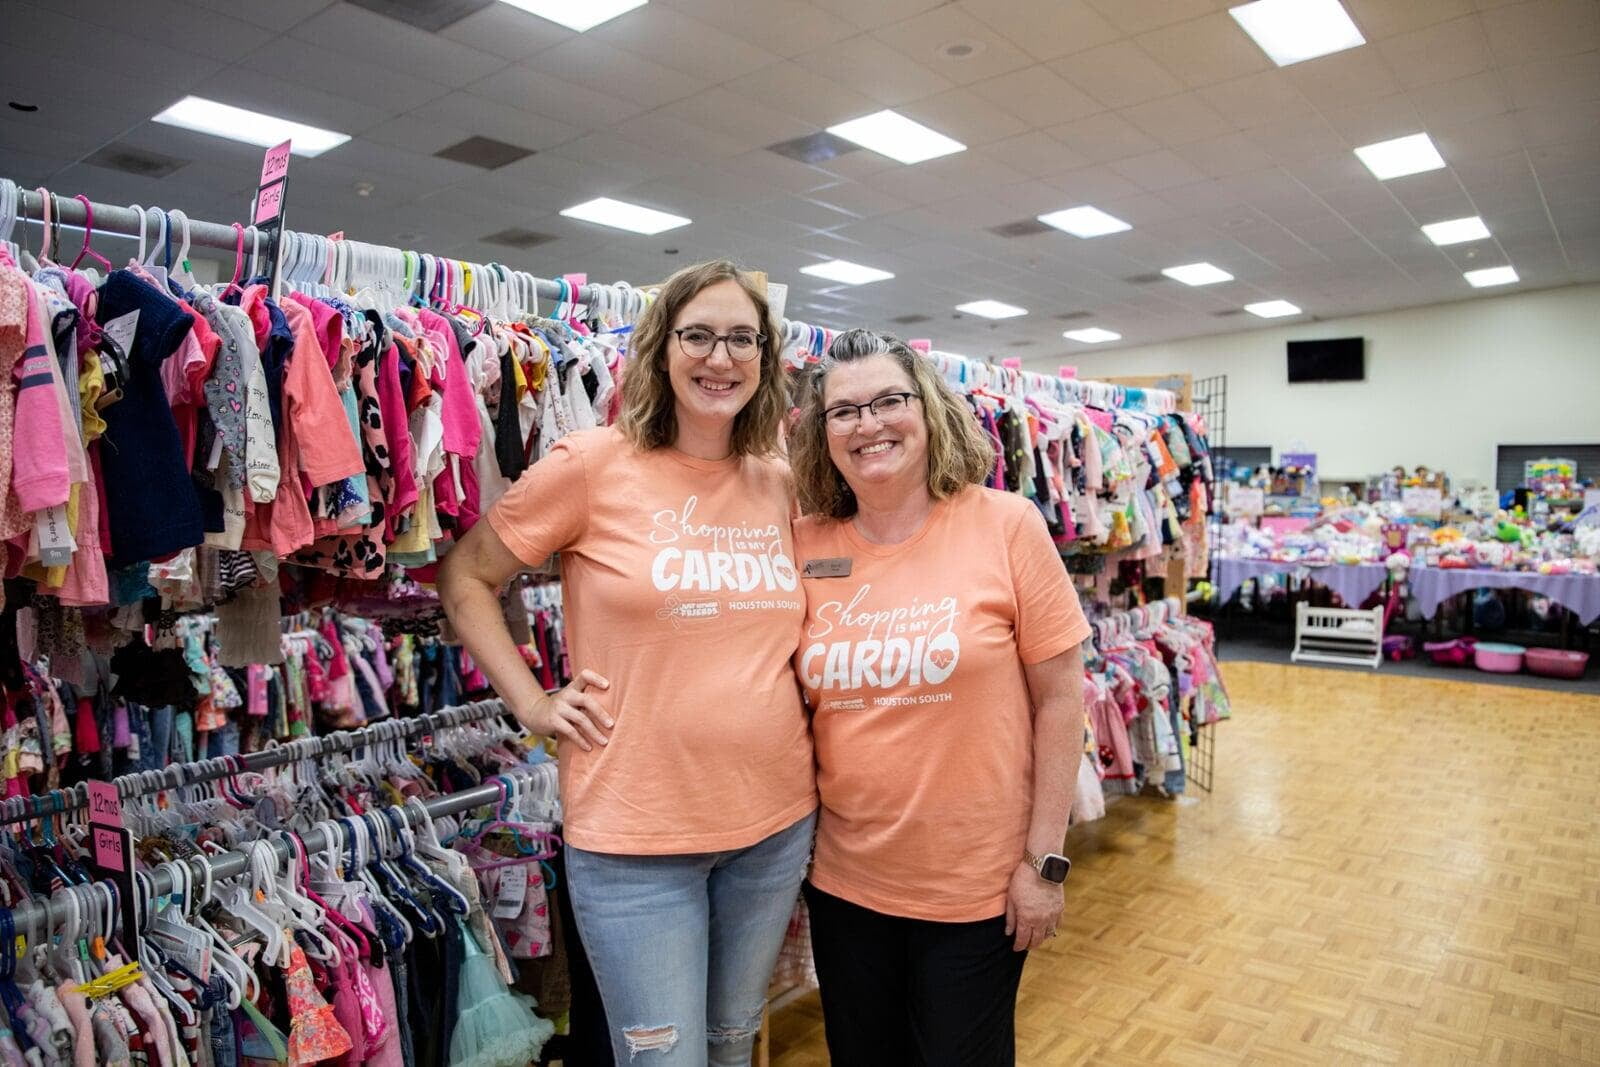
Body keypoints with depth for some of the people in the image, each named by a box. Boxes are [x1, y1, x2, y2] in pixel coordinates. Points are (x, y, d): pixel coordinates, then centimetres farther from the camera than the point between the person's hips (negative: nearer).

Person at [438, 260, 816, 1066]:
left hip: (776, 819, 5)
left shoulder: (782, 484, 2)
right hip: (635, 831, -4)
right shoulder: (593, 465, -11)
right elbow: (465, 578, -2)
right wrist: (532, 704, -7)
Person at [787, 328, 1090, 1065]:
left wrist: (1045, 858, -8)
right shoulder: (804, 546, -4)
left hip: (978, 883, -3)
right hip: (844, 879, 3)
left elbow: (1059, 698, -9)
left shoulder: (1006, 525, -12)